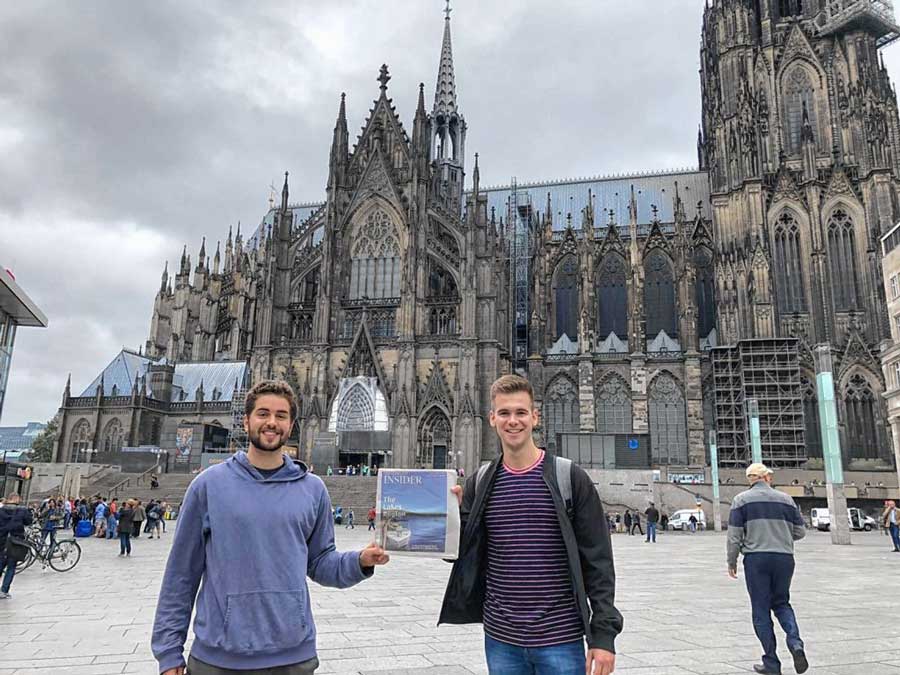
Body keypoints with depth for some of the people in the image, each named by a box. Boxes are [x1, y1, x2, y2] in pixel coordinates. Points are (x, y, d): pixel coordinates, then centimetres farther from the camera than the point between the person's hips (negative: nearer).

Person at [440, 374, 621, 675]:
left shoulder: (570, 478, -6)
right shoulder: (479, 483, 3)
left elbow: (597, 561, -5)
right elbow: (466, 556, 7)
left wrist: (603, 634, -10)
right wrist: (455, 515, -10)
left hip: (560, 640, -3)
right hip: (500, 640, 3)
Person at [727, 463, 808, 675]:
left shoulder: (741, 500, -1)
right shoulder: (785, 499, 7)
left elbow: (734, 535, -5)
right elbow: (800, 531, 10)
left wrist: (731, 562, 5)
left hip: (756, 559, -3)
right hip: (784, 558, 3)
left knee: (761, 610, 6)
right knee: (781, 603, 19)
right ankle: (795, 643, -4)